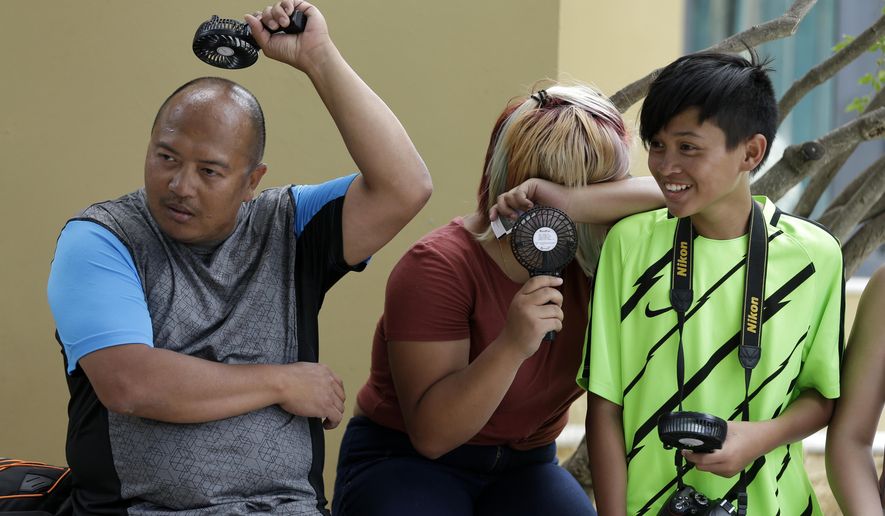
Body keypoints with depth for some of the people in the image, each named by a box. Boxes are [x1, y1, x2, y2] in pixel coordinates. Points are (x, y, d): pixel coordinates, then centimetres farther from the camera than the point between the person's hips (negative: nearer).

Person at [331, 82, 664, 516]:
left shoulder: (585, 256, -5)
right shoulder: (441, 267, -19)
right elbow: (431, 434, -23)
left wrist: (575, 201, -33)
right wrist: (512, 346, -37)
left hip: (524, 465, 4)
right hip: (404, 462, -4)